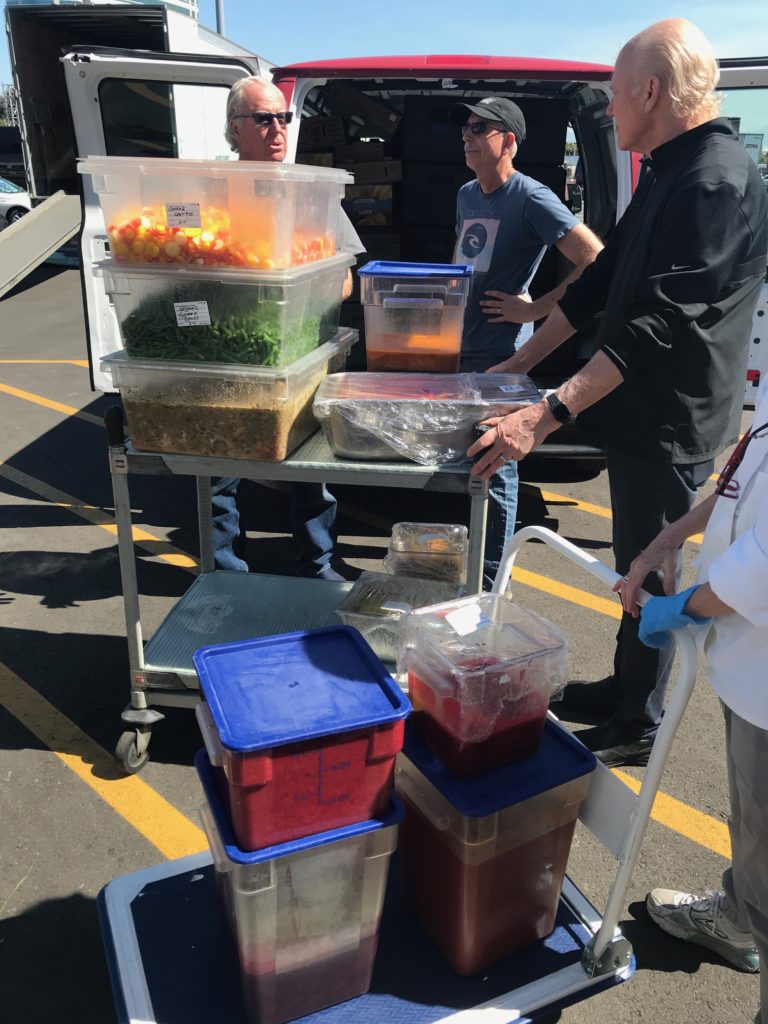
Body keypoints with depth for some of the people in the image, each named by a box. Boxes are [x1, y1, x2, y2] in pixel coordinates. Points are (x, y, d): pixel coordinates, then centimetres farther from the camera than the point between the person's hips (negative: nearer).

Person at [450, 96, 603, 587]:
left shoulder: (531, 198, -13)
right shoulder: (466, 194, 12)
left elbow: (596, 261, -20)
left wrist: (536, 308, -17)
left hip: (500, 358, -8)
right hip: (457, 348, 9)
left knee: (496, 472, 0)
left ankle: (491, 580, 14)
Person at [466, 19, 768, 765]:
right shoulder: (668, 172, 12)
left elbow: (655, 327, -29)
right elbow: (601, 280, 15)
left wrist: (547, 414, -33)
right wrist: (519, 364, 12)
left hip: (670, 423, -9)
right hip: (640, 414, 9)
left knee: (649, 573, 4)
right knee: (635, 564, 19)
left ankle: (637, 727, 23)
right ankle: (624, 687, 38)